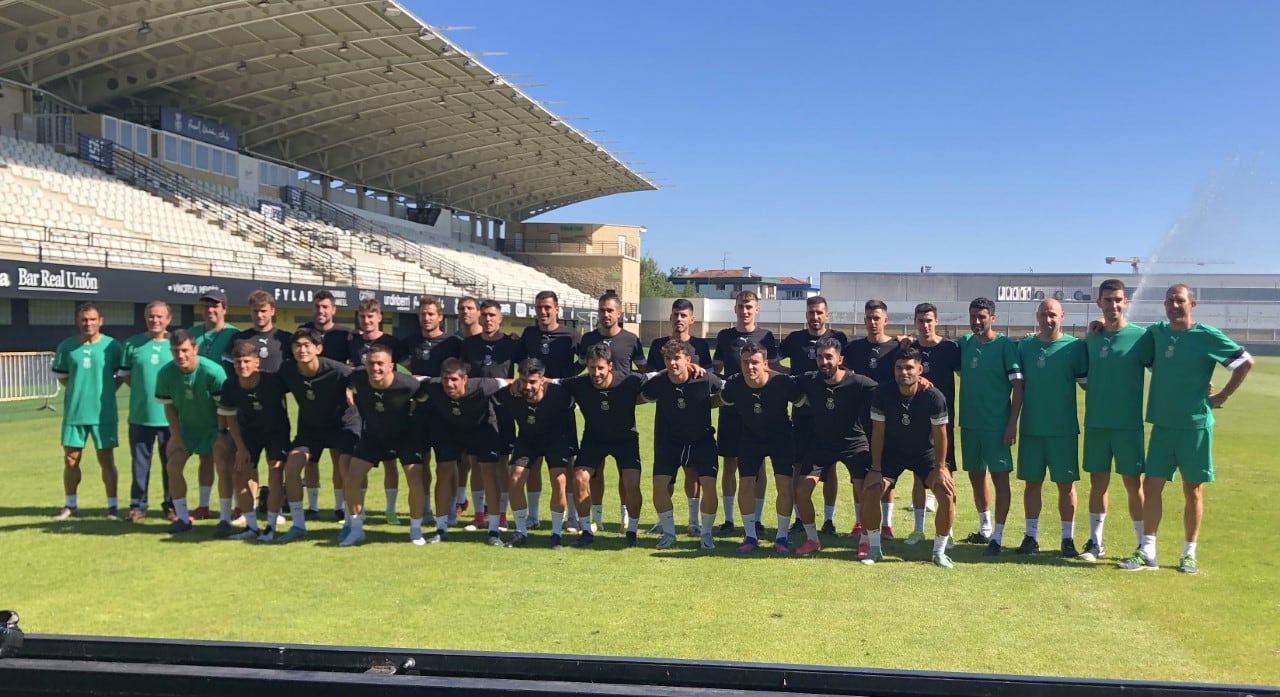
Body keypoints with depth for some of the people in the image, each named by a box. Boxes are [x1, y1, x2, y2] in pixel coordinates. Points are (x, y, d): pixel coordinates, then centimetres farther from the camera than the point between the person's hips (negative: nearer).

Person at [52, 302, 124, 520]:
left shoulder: (112, 346, -5)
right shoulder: (67, 346, 1)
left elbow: (122, 375, 5)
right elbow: (61, 376, 12)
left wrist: (105, 391, -3)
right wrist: (79, 389, 3)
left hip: (104, 413, -2)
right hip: (74, 412, 2)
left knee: (106, 459, 4)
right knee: (70, 460, 9)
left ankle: (113, 505, 12)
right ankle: (70, 504, 24)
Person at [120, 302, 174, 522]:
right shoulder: (132, 344, 4)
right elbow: (126, 375, 10)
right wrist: (144, 390, -1)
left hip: (170, 416, 0)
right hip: (140, 415, 1)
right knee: (140, 462, 7)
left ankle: (172, 505, 18)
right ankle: (137, 506, 16)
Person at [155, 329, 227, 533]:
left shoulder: (212, 371, -28)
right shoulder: (166, 374, -15)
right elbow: (169, 406, -1)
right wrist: (176, 435, -4)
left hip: (212, 427, -4)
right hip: (186, 427, 4)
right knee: (172, 466, -3)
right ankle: (183, 518, 9)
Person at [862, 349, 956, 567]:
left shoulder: (934, 397, -24)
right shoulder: (883, 394, -21)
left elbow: (939, 435, -14)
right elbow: (878, 432, -13)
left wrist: (940, 469, -14)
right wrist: (876, 469, -13)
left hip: (925, 452, -1)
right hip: (892, 451, 1)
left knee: (947, 495, -17)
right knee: (870, 492, -16)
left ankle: (939, 552, 3)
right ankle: (875, 549, 4)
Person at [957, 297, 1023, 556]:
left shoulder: (1005, 345, -9)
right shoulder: (964, 343, 7)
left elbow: (1018, 385, -10)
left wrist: (1012, 423, -15)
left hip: (996, 425, -6)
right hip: (969, 423, 6)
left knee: (1000, 478, -3)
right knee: (976, 476, 15)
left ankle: (997, 537, 0)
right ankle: (985, 528, 31)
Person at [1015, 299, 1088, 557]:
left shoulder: (1075, 346, -2)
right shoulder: (1024, 346, 4)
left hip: (1064, 429, -2)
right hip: (1031, 428, 2)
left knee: (1066, 484, 5)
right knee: (1032, 482, 8)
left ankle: (1068, 538, 16)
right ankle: (1031, 536, 17)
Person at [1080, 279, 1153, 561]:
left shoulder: (1141, 336, -6)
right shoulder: (1091, 338, 7)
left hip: (1129, 424, -3)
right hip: (1095, 423, 3)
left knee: (1133, 483, 3)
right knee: (1098, 482, 9)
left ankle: (1142, 544, 14)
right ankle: (1095, 541, 18)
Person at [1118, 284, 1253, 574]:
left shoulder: (1208, 336, -8)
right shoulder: (1156, 332, 4)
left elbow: (1246, 362, -3)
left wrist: (1222, 396, -5)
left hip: (1195, 425, -3)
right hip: (1162, 424, 4)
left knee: (1193, 490, 6)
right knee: (1151, 485, 1)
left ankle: (1189, 554, 17)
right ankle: (1147, 553, 6)